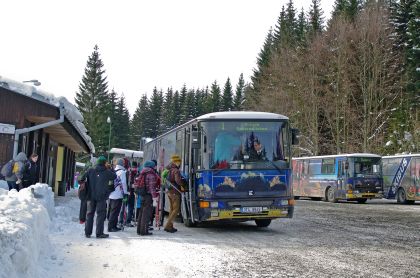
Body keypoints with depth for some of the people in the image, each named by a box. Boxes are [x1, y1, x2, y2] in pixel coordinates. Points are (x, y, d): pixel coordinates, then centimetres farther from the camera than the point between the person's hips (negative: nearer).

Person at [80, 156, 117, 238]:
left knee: (90, 213, 11)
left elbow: (83, 178, 0)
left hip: (91, 196, 3)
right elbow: (114, 176, 11)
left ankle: (87, 232, 13)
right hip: (101, 196, -3)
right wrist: (109, 169, 20)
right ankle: (99, 233, -1)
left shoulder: (90, 171, 3)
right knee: (100, 214, 1)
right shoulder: (106, 172, -3)